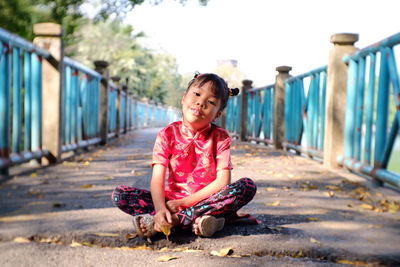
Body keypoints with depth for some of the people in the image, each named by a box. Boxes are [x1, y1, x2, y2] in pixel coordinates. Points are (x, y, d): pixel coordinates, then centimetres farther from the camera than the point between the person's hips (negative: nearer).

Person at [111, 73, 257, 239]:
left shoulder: (220, 137, -3)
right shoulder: (167, 135, -2)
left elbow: (223, 181, -13)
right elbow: (157, 179, -12)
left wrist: (184, 203, -19)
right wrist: (160, 208, -33)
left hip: (207, 202, 0)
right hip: (172, 201, 1)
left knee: (247, 186, -27)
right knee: (119, 195, -17)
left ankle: (174, 220, -29)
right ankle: (196, 220, -28)